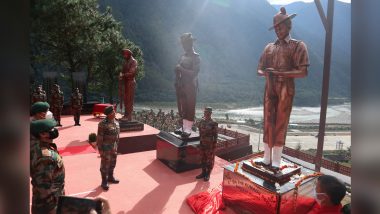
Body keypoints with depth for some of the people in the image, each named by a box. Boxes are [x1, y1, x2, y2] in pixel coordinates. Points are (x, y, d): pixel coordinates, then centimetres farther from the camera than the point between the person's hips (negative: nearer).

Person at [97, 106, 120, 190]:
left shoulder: (116, 122, 1)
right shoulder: (103, 124, -20)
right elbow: (99, 137, -16)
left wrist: (116, 146, 14)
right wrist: (100, 149, -15)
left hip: (114, 147, 7)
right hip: (106, 147, -7)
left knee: (112, 163, 18)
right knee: (105, 165, 5)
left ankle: (110, 177, 37)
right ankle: (104, 182, 19)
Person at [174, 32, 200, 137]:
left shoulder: (196, 57, -6)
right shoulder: (183, 56, 14)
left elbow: (194, 73, -16)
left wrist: (181, 69, -18)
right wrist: (177, 83, 2)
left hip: (191, 86, -7)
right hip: (181, 85, 7)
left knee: (189, 107, -4)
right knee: (182, 107, 9)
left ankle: (188, 128, 1)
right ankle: (184, 126, 18)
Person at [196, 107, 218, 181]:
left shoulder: (213, 123, -14)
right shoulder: (202, 121, 3)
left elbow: (215, 135, -12)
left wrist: (214, 146, -13)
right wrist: (201, 141, 12)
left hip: (210, 144, -6)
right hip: (202, 143, 6)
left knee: (209, 160, 7)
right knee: (203, 158, 16)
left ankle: (208, 174, 19)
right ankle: (203, 173, 29)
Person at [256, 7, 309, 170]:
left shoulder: (298, 46, 1)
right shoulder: (269, 47, 15)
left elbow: (303, 72, -9)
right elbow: (259, 69, 13)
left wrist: (279, 73, -17)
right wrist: (266, 73, -10)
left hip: (286, 91, -4)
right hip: (269, 89, 4)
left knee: (280, 125, -1)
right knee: (268, 124, 5)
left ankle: (276, 162, 8)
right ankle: (267, 159, 14)